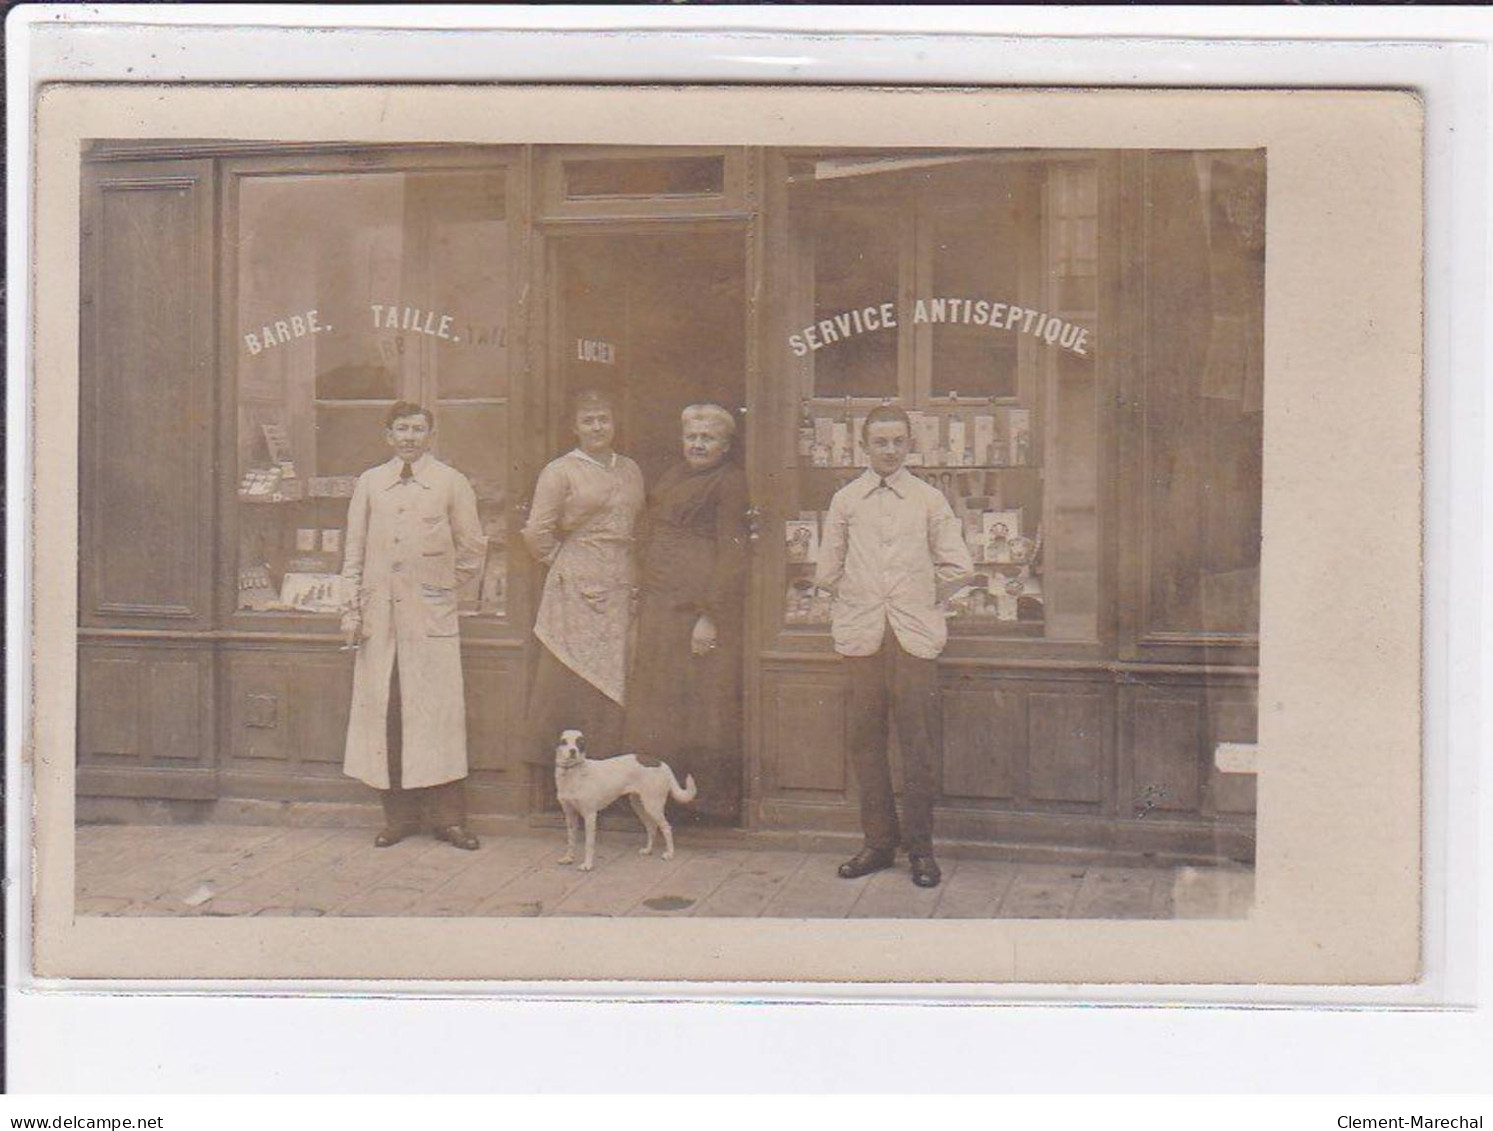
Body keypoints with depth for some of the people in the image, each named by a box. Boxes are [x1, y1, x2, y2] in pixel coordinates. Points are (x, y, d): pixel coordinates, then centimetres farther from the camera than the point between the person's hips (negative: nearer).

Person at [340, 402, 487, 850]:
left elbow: (472, 549, 11)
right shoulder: (369, 483, 11)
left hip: (431, 613, -2)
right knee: (383, 712, 1)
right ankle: (399, 814, 10)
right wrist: (351, 609, 6)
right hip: (380, 614, 2)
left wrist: (443, 587, 8)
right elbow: (354, 549, 11)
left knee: (439, 712, -3)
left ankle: (448, 816, 3)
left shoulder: (451, 482, 5)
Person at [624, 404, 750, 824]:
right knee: (659, 694, 9)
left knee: (701, 696, -5)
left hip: (701, 602, -8)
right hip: (659, 602, 8)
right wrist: (643, 596, 14)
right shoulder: (673, 478, 18)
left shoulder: (729, 482, -7)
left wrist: (711, 616, -18)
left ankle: (712, 800, 3)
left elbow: (732, 553, -13)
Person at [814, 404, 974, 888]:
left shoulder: (929, 499, 7)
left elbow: (958, 566, 9)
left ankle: (920, 847, 9)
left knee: (918, 744, -1)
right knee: (866, 741, 3)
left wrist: (924, 600, 10)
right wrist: (858, 600, 11)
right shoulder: (846, 500, 9)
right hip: (861, 633, 1)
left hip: (915, 633, -1)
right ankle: (878, 841, 14)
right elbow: (827, 571, 14)